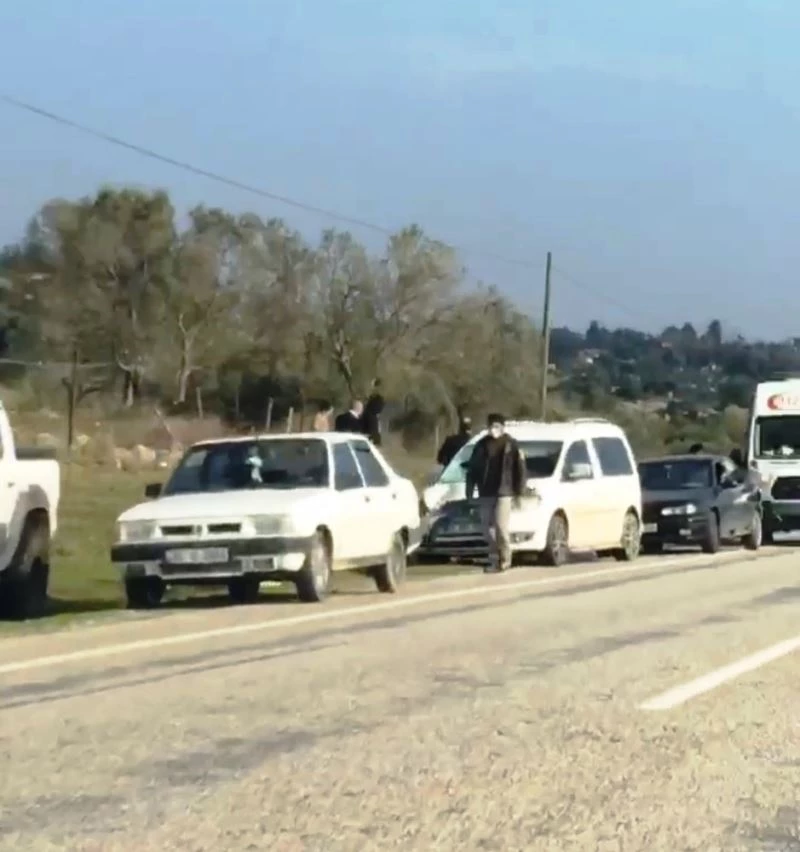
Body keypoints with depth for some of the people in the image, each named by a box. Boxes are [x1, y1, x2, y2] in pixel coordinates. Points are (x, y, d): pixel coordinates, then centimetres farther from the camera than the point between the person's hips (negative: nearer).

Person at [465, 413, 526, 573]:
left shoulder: (511, 445, 0)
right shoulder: (482, 445, 9)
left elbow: (520, 470, -1)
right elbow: (472, 470, 12)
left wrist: (518, 493, -5)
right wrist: (469, 492, 7)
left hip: (504, 492, -4)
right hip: (485, 493, 4)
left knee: (501, 526, -10)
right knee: (488, 528, 4)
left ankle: (505, 559, 3)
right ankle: (494, 559, 14)